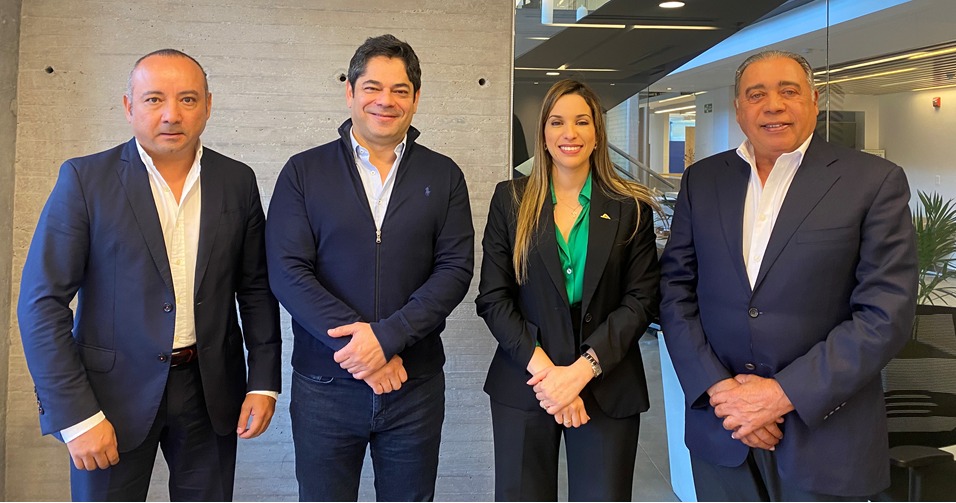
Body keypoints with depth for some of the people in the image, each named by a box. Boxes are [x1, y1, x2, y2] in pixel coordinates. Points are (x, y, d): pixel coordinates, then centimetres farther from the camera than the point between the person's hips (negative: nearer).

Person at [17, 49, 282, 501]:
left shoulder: (237, 181, 0)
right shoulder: (85, 179, -8)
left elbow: (256, 289, 6)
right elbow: (42, 302, -9)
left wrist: (264, 383, 0)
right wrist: (76, 415, -13)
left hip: (212, 391, 3)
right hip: (115, 394, -2)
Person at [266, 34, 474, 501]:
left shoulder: (444, 177, 3)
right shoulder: (303, 172, 0)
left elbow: (456, 268, -5)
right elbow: (287, 272, -8)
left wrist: (386, 335, -17)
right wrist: (356, 344, -17)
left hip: (416, 385, 1)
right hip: (324, 386, 0)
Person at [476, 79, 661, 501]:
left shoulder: (630, 208, 2)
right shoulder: (510, 200, 3)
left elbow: (641, 300, -2)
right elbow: (493, 297, -1)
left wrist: (583, 368, -14)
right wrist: (542, 368, -12)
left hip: (608, 390, 0)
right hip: (523, 385, 1)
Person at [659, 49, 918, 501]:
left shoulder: (875, 182, -5)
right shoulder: (702, 180, 5)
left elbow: (886, 314, -10)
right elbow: (675, 289, 2)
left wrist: (784, 392, -15)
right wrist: (716, 387, -9)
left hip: (822, 432, -2)